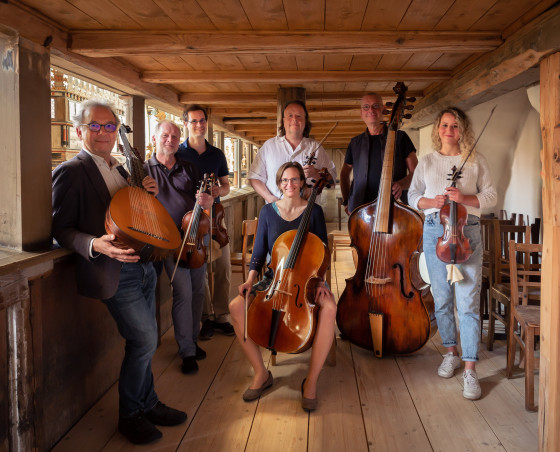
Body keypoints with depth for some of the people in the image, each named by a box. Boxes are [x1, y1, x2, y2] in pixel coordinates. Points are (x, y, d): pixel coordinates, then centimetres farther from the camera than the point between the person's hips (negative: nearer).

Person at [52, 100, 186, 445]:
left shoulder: (120, 169, 15)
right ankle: (130, 414, 14)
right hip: (115, 273, -8)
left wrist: (147, 194, 3)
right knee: (145, 340, -7)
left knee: (143, 341, 16)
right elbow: (61, 228, -12)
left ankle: (147, 405, 33)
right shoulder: (71, 172, -10)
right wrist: (94, 244, -29)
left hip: (141, 265, 8)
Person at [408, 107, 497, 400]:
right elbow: (412, 196, 12)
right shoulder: (426, 162, 11)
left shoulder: (475, 161, 7)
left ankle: (470, 370, -5)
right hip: (434, 231, 2)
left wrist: (464, 198, -13)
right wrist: (431, 202, -9)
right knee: (442, 299, 8)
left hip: (467, 232, -2)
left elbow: (490, 195, 5)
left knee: (468, 301, -9)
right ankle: (451, 353, 27)